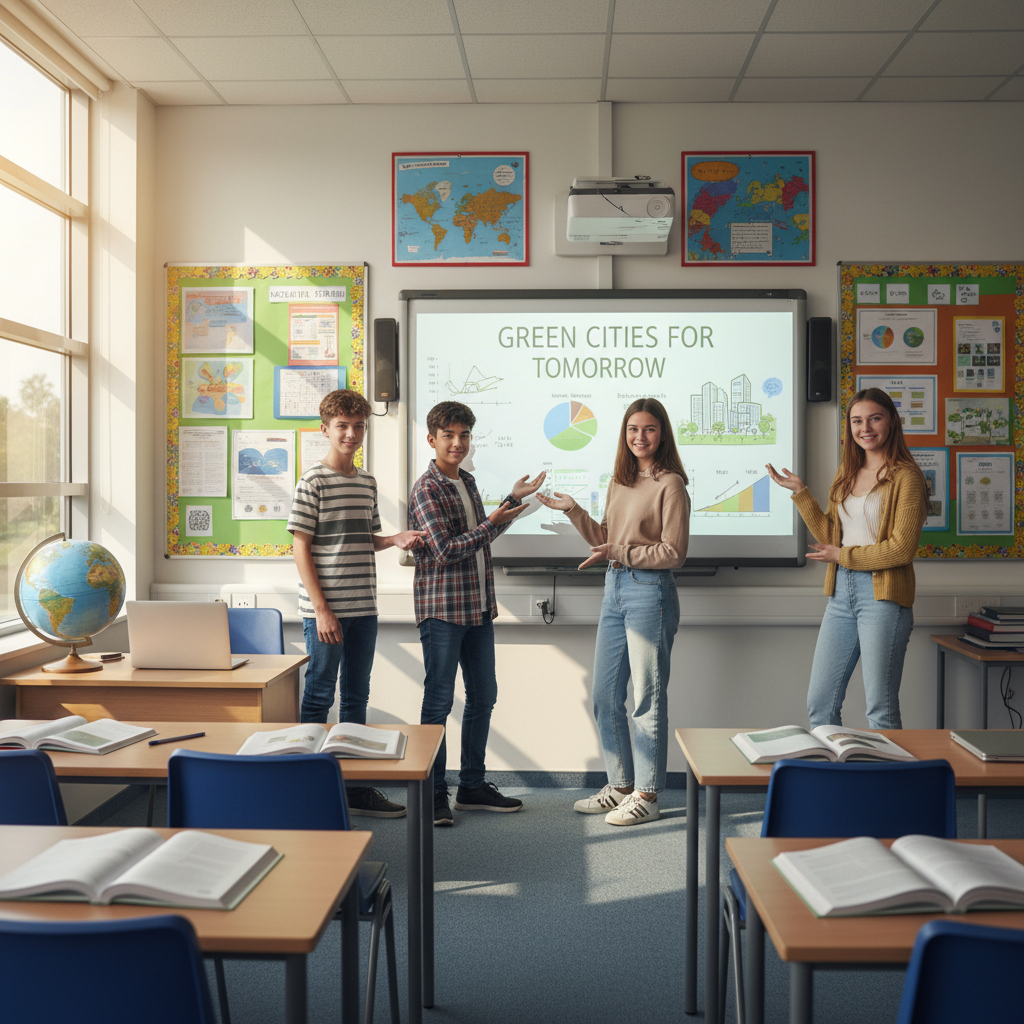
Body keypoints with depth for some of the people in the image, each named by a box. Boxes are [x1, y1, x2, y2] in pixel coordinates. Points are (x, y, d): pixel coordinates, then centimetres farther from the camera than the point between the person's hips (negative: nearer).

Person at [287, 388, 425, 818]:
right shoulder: (313, 481, -8)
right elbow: (301, 549, -11)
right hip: (325, 611, -7)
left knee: (356, 697, 13)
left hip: (363, 608, 7)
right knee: (319, 697, 3)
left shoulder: (367, 482, 12)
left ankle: (355, 786, 23)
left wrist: (396, 539, 0)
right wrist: (322, 610, -15)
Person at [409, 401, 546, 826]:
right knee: (439, 700, -1)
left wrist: (513, 500, 20)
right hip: (442, 608, -8)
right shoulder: (426, 489, -12)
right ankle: (432, 793, 11)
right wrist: (494, 522, -17)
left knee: (483, 695, 13)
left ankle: (472, 786, 25)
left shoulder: (467, 482, 14)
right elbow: (445, 551, -18)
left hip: (478, 608, 8)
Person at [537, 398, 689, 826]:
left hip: (650, 591, -8)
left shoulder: (671, 484, -9)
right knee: (605, 696, 12)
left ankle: (647, 796, 12)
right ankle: (620, 786, 26)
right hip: (615, 589, 8)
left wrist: (619, 553, -18)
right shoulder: (619, 482, 13)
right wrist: (572, 510, 11)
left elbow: (673, 553, -13)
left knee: (647, 698, 0)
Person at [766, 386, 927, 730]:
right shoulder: (846, 474, 14)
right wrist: (800, 492, 4)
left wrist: (843, 556, -6)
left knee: (880, 710, 0)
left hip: (883, 595, -7)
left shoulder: (906, 477, -6)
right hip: (841, 592, 7)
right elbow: (829, 536, 10)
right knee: (819, 705, 9)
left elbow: (902, 549, -12)